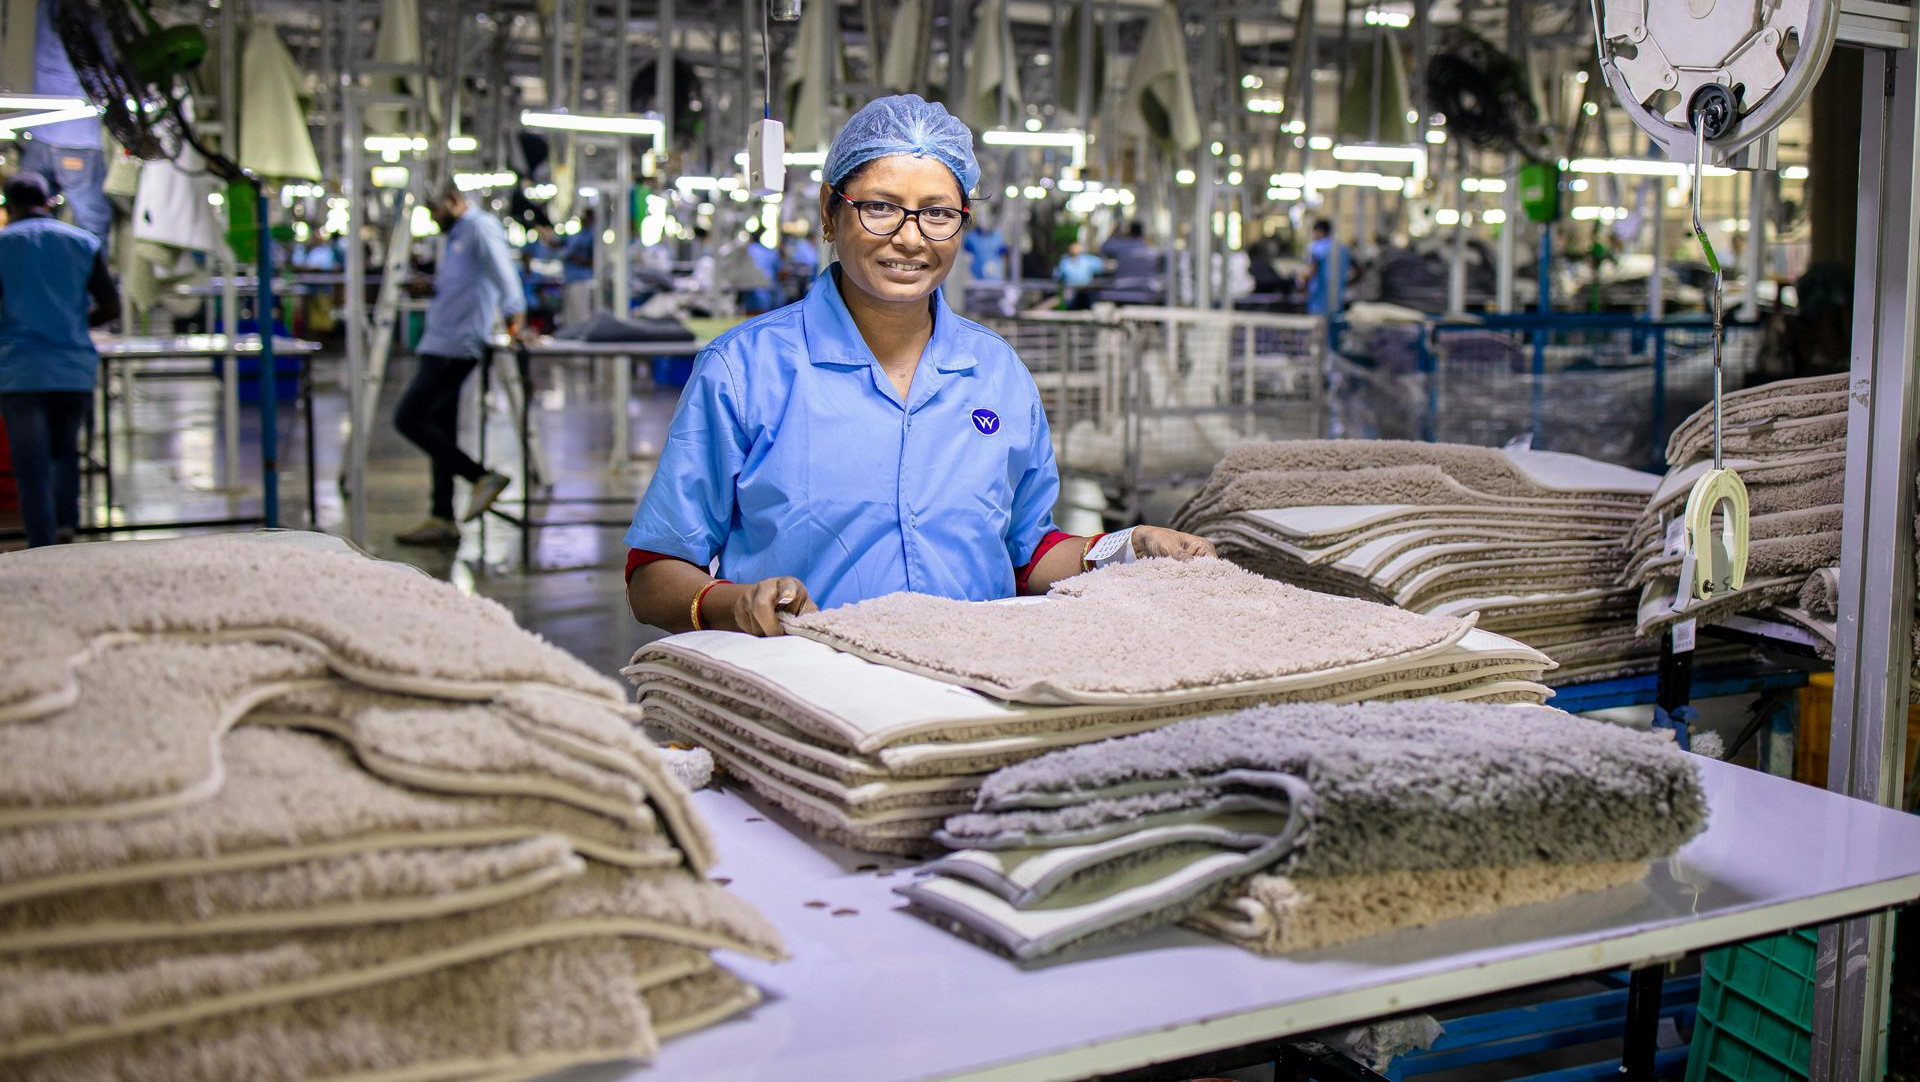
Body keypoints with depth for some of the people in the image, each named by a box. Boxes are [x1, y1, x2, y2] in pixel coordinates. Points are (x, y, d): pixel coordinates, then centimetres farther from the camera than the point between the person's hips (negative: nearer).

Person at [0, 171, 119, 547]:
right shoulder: (84, 242, 6)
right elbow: (110, 307, 4)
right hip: (75, 369, 2)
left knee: (31, 466, 1)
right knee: (65, 451, 20)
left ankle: (43, 547, -2)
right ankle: (66, 524, 2)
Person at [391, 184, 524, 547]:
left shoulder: (481, 226, -8)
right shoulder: (454, 236, 21)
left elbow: (501, 268, -22)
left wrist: (513, 313, -33)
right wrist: (431, 285, 11)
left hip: (455, 344, -10)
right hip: (440, 344, 10)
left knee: (408, 418, -13)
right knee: (440, 429, 10)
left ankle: (483, 477, -9)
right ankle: (442, 520, 14)